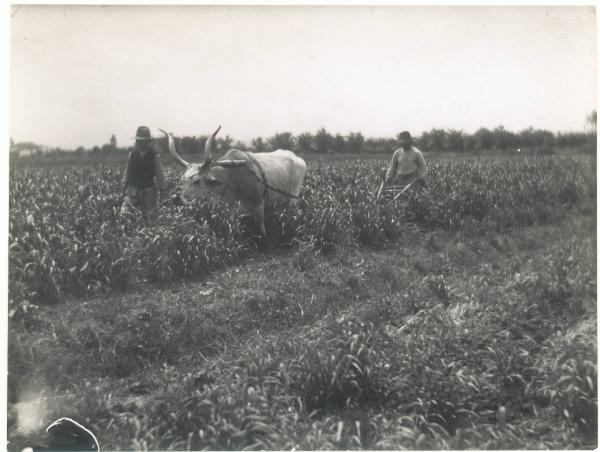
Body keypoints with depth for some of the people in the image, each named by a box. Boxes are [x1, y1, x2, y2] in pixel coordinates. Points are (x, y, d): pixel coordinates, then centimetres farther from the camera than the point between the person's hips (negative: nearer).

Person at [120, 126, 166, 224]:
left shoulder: (154, 156, -4)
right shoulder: (132, 154, 6)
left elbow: (159, 175, -1)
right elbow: (128, 172, 14)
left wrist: (160, 191, -4)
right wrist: (124, 188, 12)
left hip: (148, 190, -2)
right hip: (133, 189, 2)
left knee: (149, 218, 1)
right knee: (124, 214, -16)